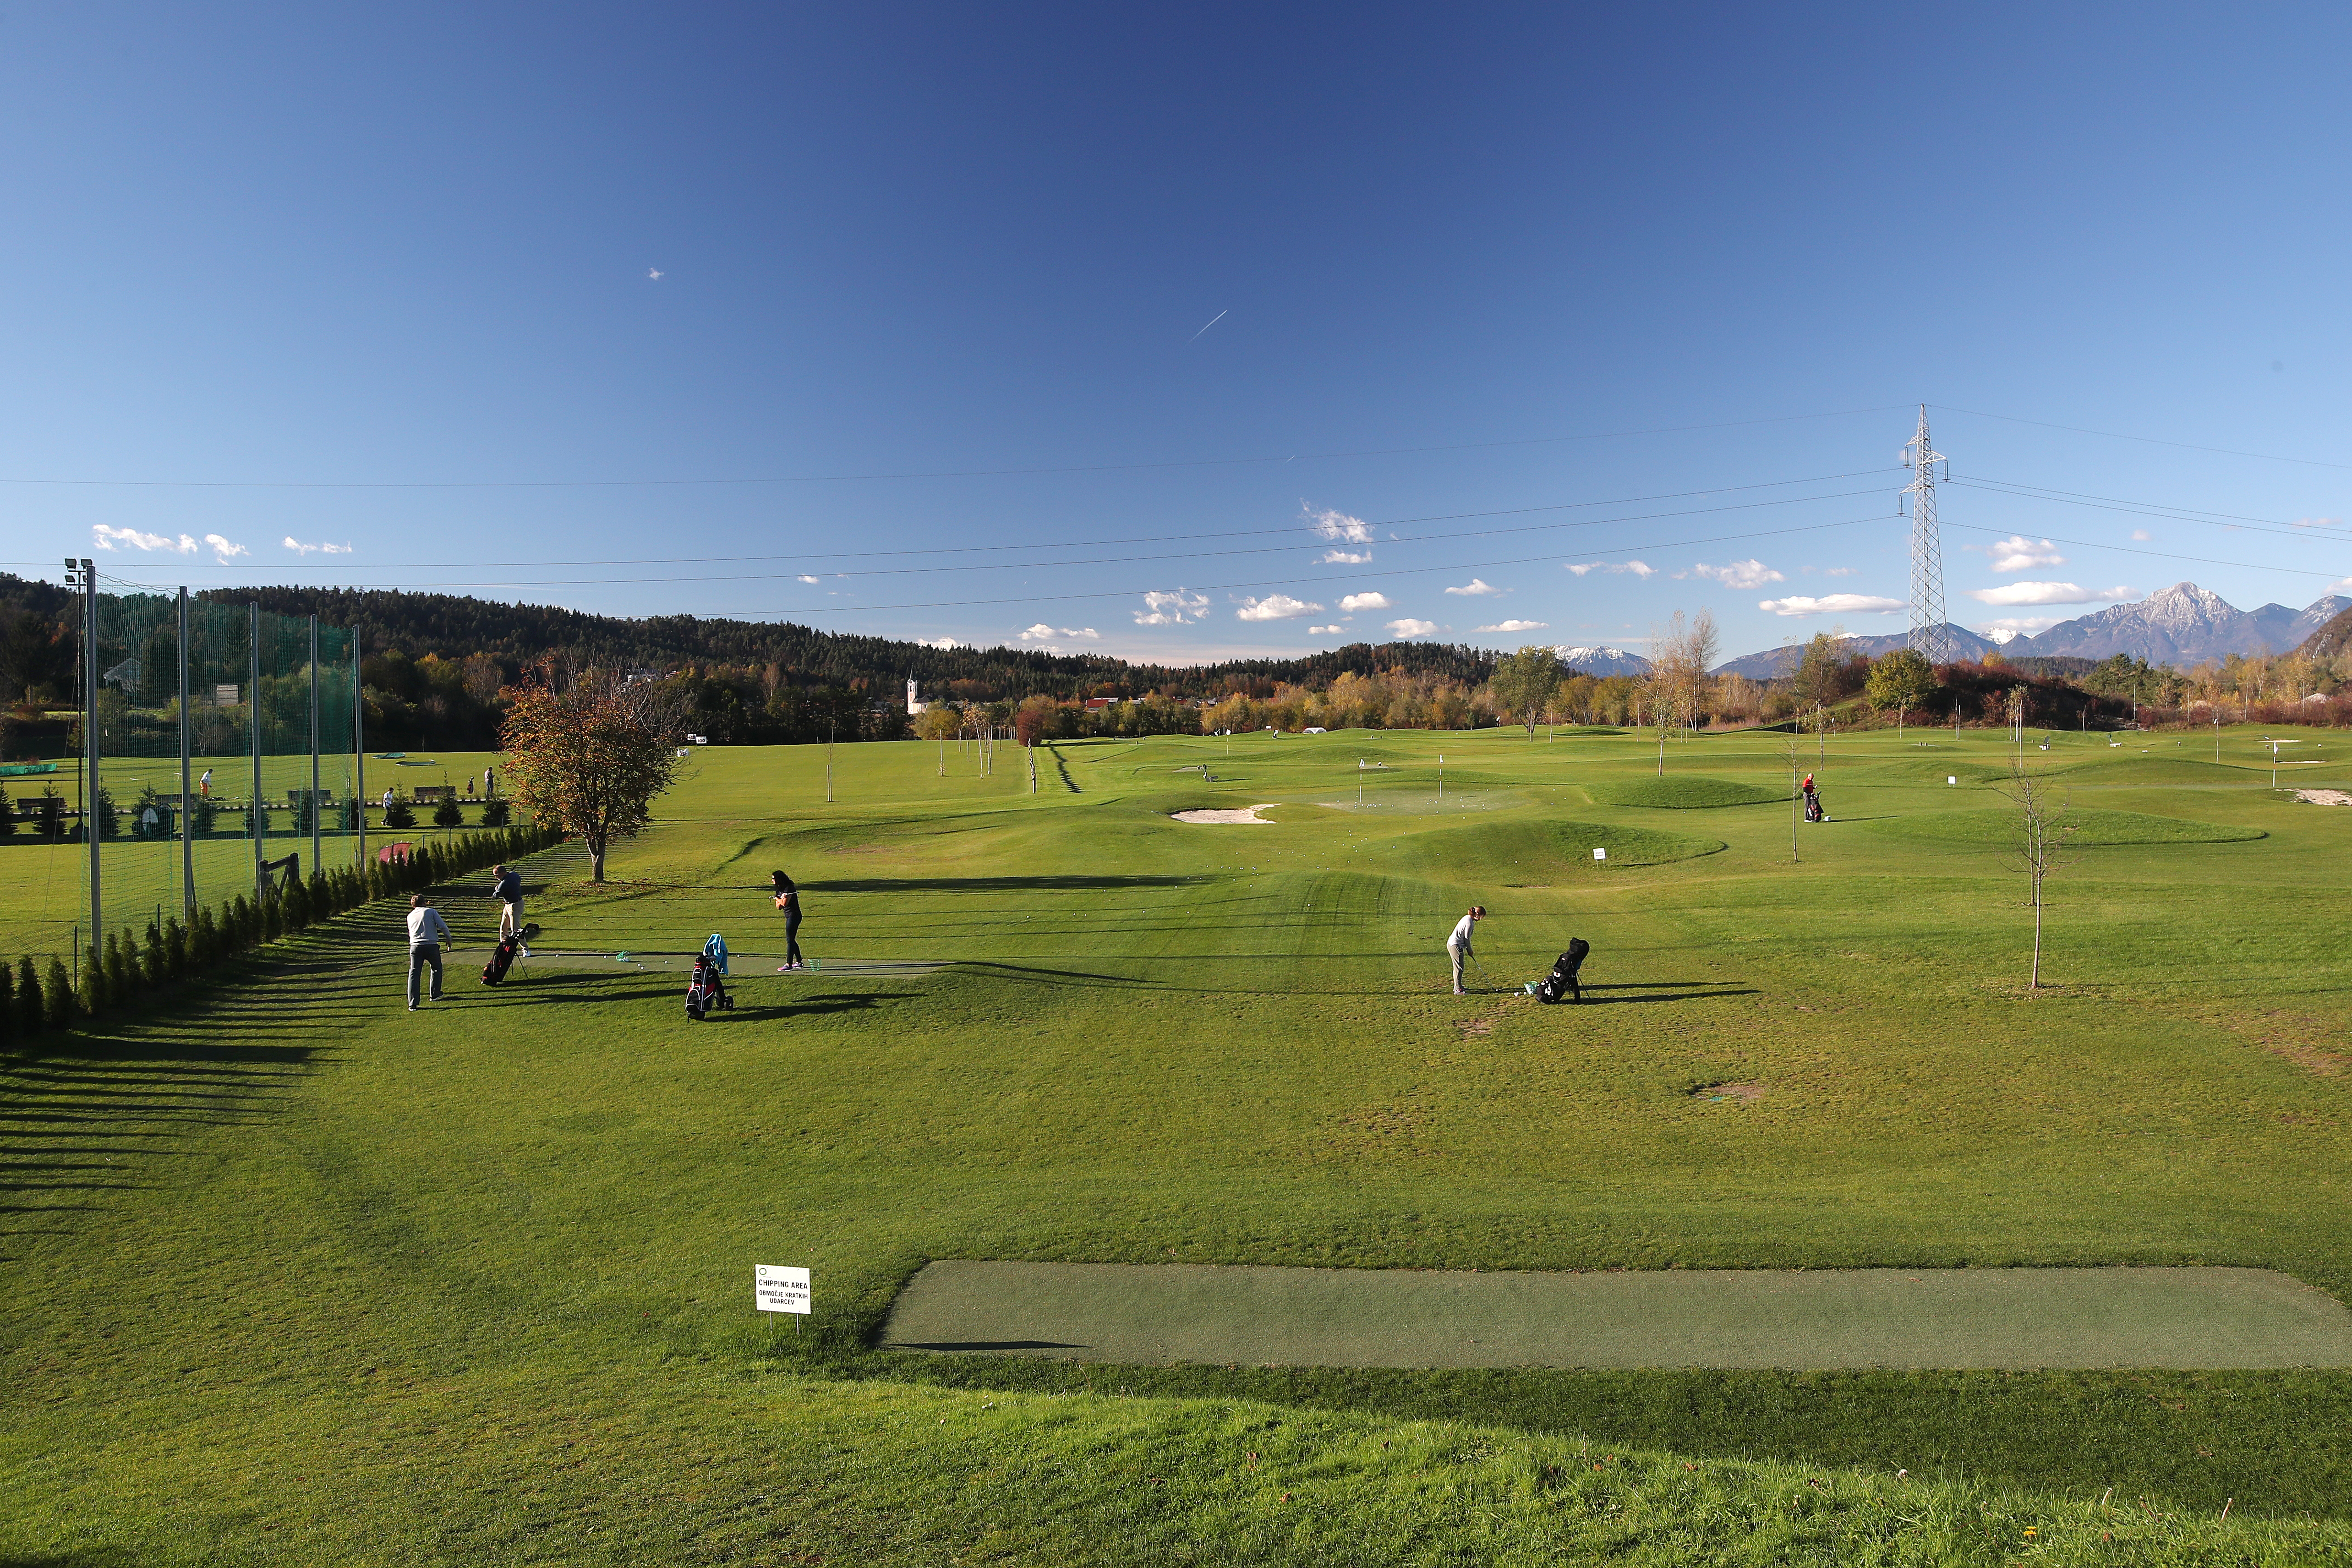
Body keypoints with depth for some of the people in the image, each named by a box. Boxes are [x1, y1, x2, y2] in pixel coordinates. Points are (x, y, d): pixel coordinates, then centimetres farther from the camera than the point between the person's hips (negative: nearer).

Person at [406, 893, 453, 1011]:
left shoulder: (410, 916, 17)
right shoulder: (431, 912, 6)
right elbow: (442, 926, -3)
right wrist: (449, 939, 8)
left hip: (415, 947, 2)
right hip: (431, 946, -2)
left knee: (414, 974, 2)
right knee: (437, 968, 22)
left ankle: (412, 1004, -5)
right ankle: (435, 995, 29)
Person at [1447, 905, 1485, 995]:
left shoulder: (1468, 918, 9)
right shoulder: (1470, 923, -21)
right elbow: (1466, 938, -15)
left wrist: (1468, 949, 11)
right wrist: (1470, 950, -1)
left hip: (1451, 943, 10)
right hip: (1456, 945, -10)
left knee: (1458, 967, 19)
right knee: (1459, 968, -4)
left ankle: (1457, 986, 29)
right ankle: (1458, 990, 0)